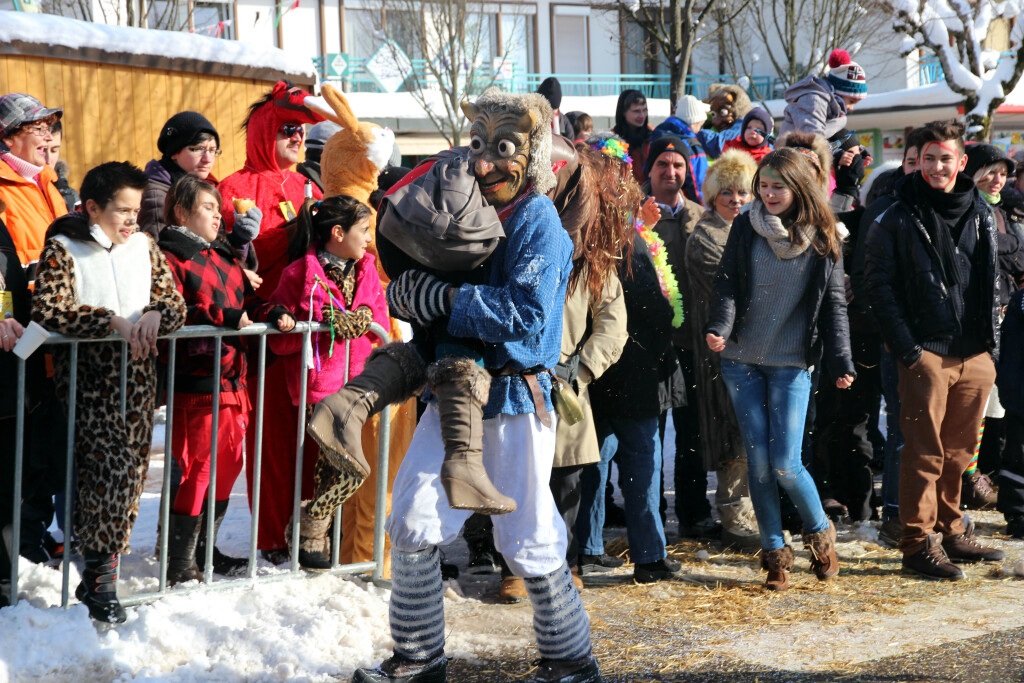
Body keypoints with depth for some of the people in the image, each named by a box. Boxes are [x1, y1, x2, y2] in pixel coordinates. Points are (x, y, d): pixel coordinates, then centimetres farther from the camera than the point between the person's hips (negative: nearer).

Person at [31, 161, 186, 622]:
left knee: (132, 473, 4)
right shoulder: (63, 251, -3)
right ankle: (100, 576, -9)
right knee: (113, 468, -19)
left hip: (137, 378, 5)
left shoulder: (144, 247, 12)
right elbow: (46, 310, -15)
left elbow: (176, 304, 13)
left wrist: (156, 314, -11)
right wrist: (112, 321, -22)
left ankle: (96, 574, 17)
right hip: (88, 380, -5)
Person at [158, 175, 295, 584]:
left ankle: (206, 547, 28)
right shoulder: (170, 257, -6)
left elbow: (247, 299, 24)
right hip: (195, 379, -9)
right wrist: (225, 318, -22)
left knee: (228, 461, 14)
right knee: (195, 465, -7)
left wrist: (274, 314, 4)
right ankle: (179, 562, 2)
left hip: (232, 377, 9)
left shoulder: (224, 257, 21)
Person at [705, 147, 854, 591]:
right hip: (741, 360, 2)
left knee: (785, 464, -8)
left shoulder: (822, 239, 0)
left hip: (792, 363, -2)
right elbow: (727, 285, 1)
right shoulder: (745, 228, 3)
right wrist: (718, 328, -18)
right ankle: (774, 551, 15)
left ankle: (819, 531, 19)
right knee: (758, 460, 2)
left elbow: (834, 303, 2)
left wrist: (841, 360, -8)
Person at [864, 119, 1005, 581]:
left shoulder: (980, 215, 12)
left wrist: (992, 339, 11)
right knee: (924, 453, -4)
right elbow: (879, 283, -6)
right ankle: (919, 543, 2)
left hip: (975, 354, 5)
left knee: (958, 453, 12)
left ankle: (950, 532, 23)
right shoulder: (899, 218, -2)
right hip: (926, 352, -5)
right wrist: (905, 346, -13)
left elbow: (993, 279, 19)